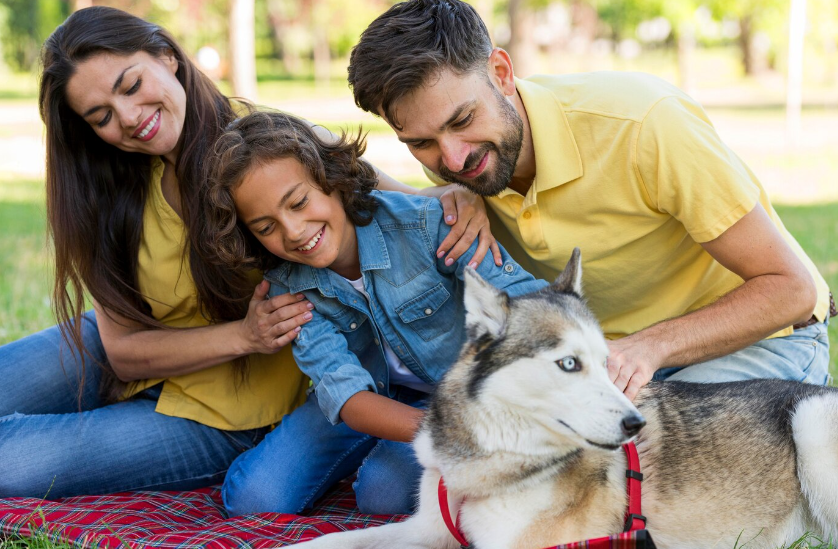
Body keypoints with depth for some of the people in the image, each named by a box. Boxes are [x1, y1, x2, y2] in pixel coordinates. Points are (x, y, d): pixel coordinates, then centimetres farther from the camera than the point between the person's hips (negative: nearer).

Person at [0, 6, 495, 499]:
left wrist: (458, 196, -38)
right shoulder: (112, 194, -8)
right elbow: (121, 349, -10)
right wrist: (243, 336, -27)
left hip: (222, 417, -4)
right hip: (139, 372, 4)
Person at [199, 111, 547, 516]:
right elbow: (344, 391, -26)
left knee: (384, 492, -30)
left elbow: (526, 300, -30)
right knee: (253, 498, -11)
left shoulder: (420, 221, -24)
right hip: (371, 399, 4)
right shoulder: (288, 287, -14)